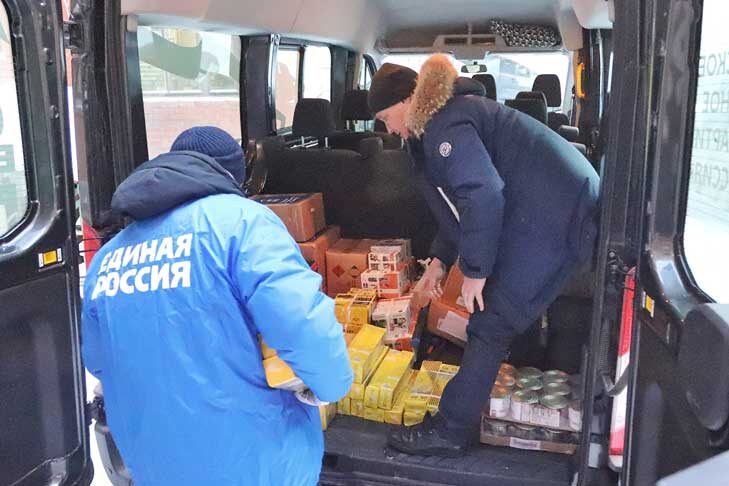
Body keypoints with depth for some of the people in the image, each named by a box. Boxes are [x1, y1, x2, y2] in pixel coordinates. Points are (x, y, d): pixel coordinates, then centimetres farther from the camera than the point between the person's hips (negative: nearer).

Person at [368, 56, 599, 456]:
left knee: (491, 323, -5)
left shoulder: (443, 124, -12)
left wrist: (474, 270, -14)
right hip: (561, 208, 10)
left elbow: (482, 195, -22)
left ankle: (449, 431, 5)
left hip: (553, 216, -10)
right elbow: (461, 201, 25)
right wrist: (439, 262, 22)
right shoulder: (451, 115, 22)